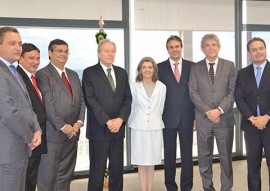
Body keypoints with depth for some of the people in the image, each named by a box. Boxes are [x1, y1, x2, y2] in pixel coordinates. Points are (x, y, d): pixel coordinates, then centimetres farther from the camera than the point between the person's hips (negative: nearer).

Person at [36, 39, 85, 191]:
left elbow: (81, 100, 14)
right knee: (48, 176, 0)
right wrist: (63, 126, -14)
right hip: (53, 133, -6)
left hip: (72, 132, 6)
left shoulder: (74, 75, 17)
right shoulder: (43, 74, -5)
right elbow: (48, 104, -12)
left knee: (66, 174, 11)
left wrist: (79, 122, -1)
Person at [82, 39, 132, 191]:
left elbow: (128, 98, 8)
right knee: (97, 170, 3)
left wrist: (120, 119, -8)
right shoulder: (89, 73, -3)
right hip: (99, 129, -4)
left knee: (117, 168, 11)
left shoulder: (122, 73, 13)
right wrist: (107, 121, -15)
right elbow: (90, 100, -10)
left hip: (118, 127, 4)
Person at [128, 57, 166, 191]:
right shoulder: (134, 87, -2)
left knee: (152, 160, 8)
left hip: (155, 128, 1)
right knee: (141, 160, 6)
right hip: (139, 128, 0)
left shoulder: (161, 87, -2)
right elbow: (131, 108, 6)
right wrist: (132, 123, 10)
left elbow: (162, 108, 7)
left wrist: (156, 120, 11)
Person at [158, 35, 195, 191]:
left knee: (187, 154, 6)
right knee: (169, 154, 9)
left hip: (187, 117, 1)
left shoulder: (192, 66, 4)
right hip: (168, 118, 0)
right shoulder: (160, 68, 2)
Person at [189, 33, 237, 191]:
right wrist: (207, 111, -12)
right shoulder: (195, 68, 5)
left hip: (225, 118, 0)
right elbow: (193, 93, -1)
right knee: (204, 157, 8)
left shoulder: (229, 66, 4)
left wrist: (219, 110, -14)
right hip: (203, 119, 1)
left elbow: (233, 92, -2)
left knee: (226, 156, 7)